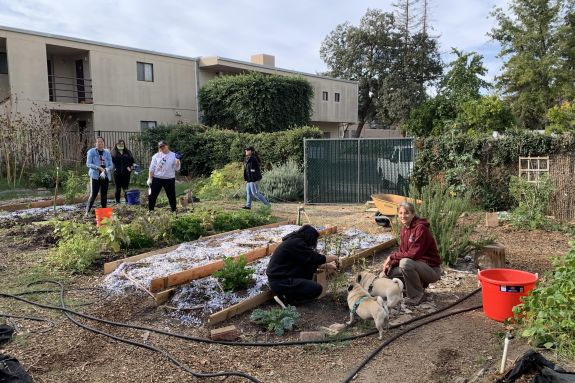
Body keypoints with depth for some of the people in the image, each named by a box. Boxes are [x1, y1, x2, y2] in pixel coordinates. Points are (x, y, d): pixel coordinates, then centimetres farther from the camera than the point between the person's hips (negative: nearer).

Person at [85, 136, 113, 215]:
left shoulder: (107, 152, 9)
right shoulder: (91, 152, 0)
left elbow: (111, 165, 6)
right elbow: (88, 164, -7)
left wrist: (105, 170, -14)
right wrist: (98, 168, -20)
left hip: (105, 176, 4)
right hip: (95, 176, -4)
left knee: (104, 195, 8)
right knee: (93, 195, -8)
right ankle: (87, 211, 1)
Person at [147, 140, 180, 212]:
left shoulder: (173, 155, 0)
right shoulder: (156, 156, 3)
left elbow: (176, 169, -1)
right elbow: (151, 168, 5)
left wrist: (177, 162, -20)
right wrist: (150, 178, 0)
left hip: (169, 179, -1)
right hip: (157, 179, 1)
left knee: (172, 196, 7)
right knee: (152, 195, 2)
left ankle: (174, 211, 21)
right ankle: (150, 211, 15)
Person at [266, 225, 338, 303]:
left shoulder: (293, 240, 9)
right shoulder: (296, 243, -19)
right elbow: (316, 258, -15)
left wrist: (327, 265, 21)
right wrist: (333, 257, 2)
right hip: (280, 283, -10)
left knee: (311, 265, 6)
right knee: (317, 289, -12)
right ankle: (287, 296, -4)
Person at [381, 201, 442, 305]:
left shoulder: (421, 228, -20)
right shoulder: (404, 229, 6)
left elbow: (414, 254, -26)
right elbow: (402, 252, 7)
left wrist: (392, 256, -18)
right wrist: (390, 263, -10)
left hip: (431, 269, -8)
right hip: (417, 265, 8)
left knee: (405, 263, -34)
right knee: (388, 271, 0)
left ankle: (417, 295, -12)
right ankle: (418, 286, 13)